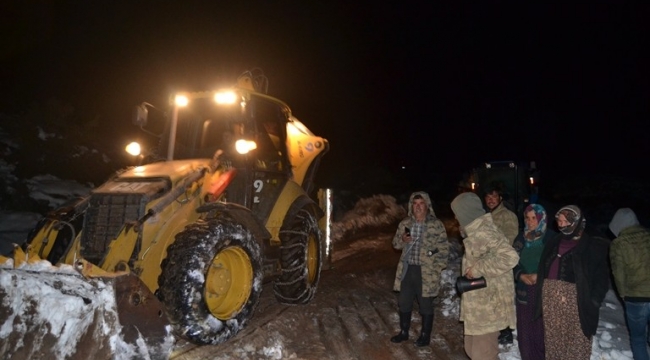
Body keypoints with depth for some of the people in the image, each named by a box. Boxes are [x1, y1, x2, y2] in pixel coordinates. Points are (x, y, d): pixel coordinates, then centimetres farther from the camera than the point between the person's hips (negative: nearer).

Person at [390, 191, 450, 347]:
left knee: (426, 305, 9)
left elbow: (443, 248, -5)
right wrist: (402, 239, -10)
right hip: (407, 269, 4)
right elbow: (396, 243, 12)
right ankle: (404, 332, 33)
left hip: (426, 271, -4)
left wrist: (437, 269, -11)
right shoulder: (405, 223, 5)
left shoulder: (436, 224, -8)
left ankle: (425, 335, 27)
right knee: (404, 302, 15)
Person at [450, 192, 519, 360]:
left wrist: (478, 268, -26)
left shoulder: (484, 232, -21)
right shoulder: (475, 232, 10)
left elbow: (510, 257, -33)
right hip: (478, 305, 10)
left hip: (488, 306, -10)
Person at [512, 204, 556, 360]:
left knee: (543, 328, -1)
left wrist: (539, 275, -16)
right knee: (525, 329, 9)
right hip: (524, 291, 4)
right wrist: (521, 275, -9)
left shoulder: (551, 237, -5)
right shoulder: (521, 238, 7)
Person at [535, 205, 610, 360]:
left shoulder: (594, 246, -2)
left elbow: (602, 278, -4)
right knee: (553, 344, 12)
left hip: (577, 304, -4)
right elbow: (542, 273, 13)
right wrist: (540, 297, 4)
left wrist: (593, 302, -13)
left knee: (577, 347, 1)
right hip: (551, 303, 5)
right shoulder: (553, 243, 11)